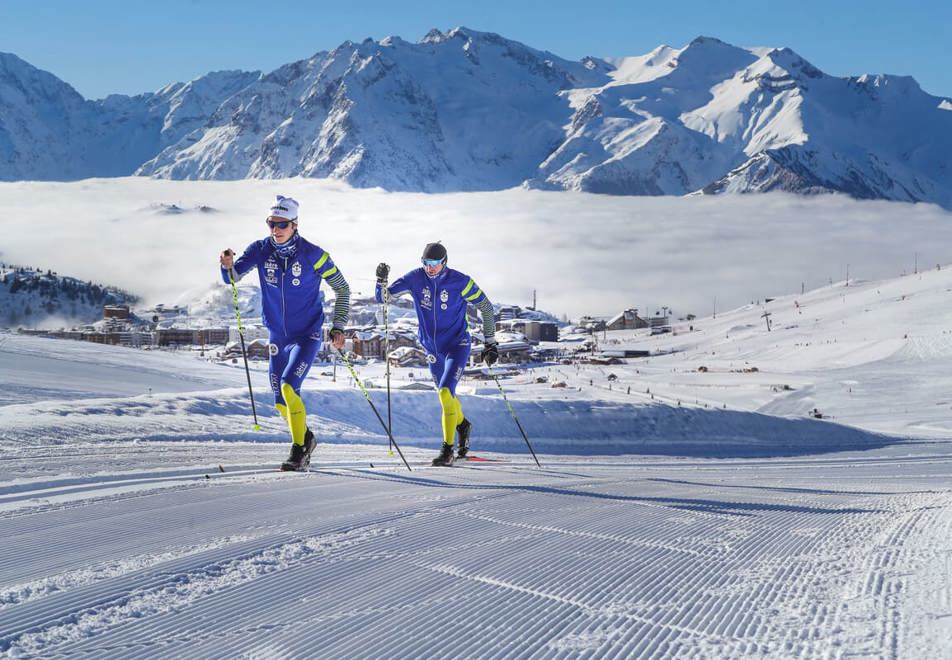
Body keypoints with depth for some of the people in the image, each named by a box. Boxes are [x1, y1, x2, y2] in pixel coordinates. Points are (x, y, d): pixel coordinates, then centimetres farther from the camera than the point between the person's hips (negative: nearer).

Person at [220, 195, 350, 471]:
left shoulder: (312, 254, -14)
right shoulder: (260, 250, -5)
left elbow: (342, 288, -4)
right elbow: (232, 277, -12)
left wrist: (338, 327, -8)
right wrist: (228, 266, -35)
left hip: (307, 335, -5)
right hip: (277, 337, 5)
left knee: (288, 388, -24)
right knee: (281, 403, 13)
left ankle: (299, 451, -13)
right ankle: (306, 438, 39)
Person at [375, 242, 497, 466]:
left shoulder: (460, 281, -16)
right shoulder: (415, 278, -9)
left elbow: (485, 307, -5)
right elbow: (383, 297, -7)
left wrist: (490, 343, -4)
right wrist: (381, 280, -29)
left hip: (457, 346, -5)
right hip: (432, 349, 5)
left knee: (445, 393, -22)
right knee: (446, 395, 21)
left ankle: (447, 448, -15)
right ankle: (462, 425, 51)